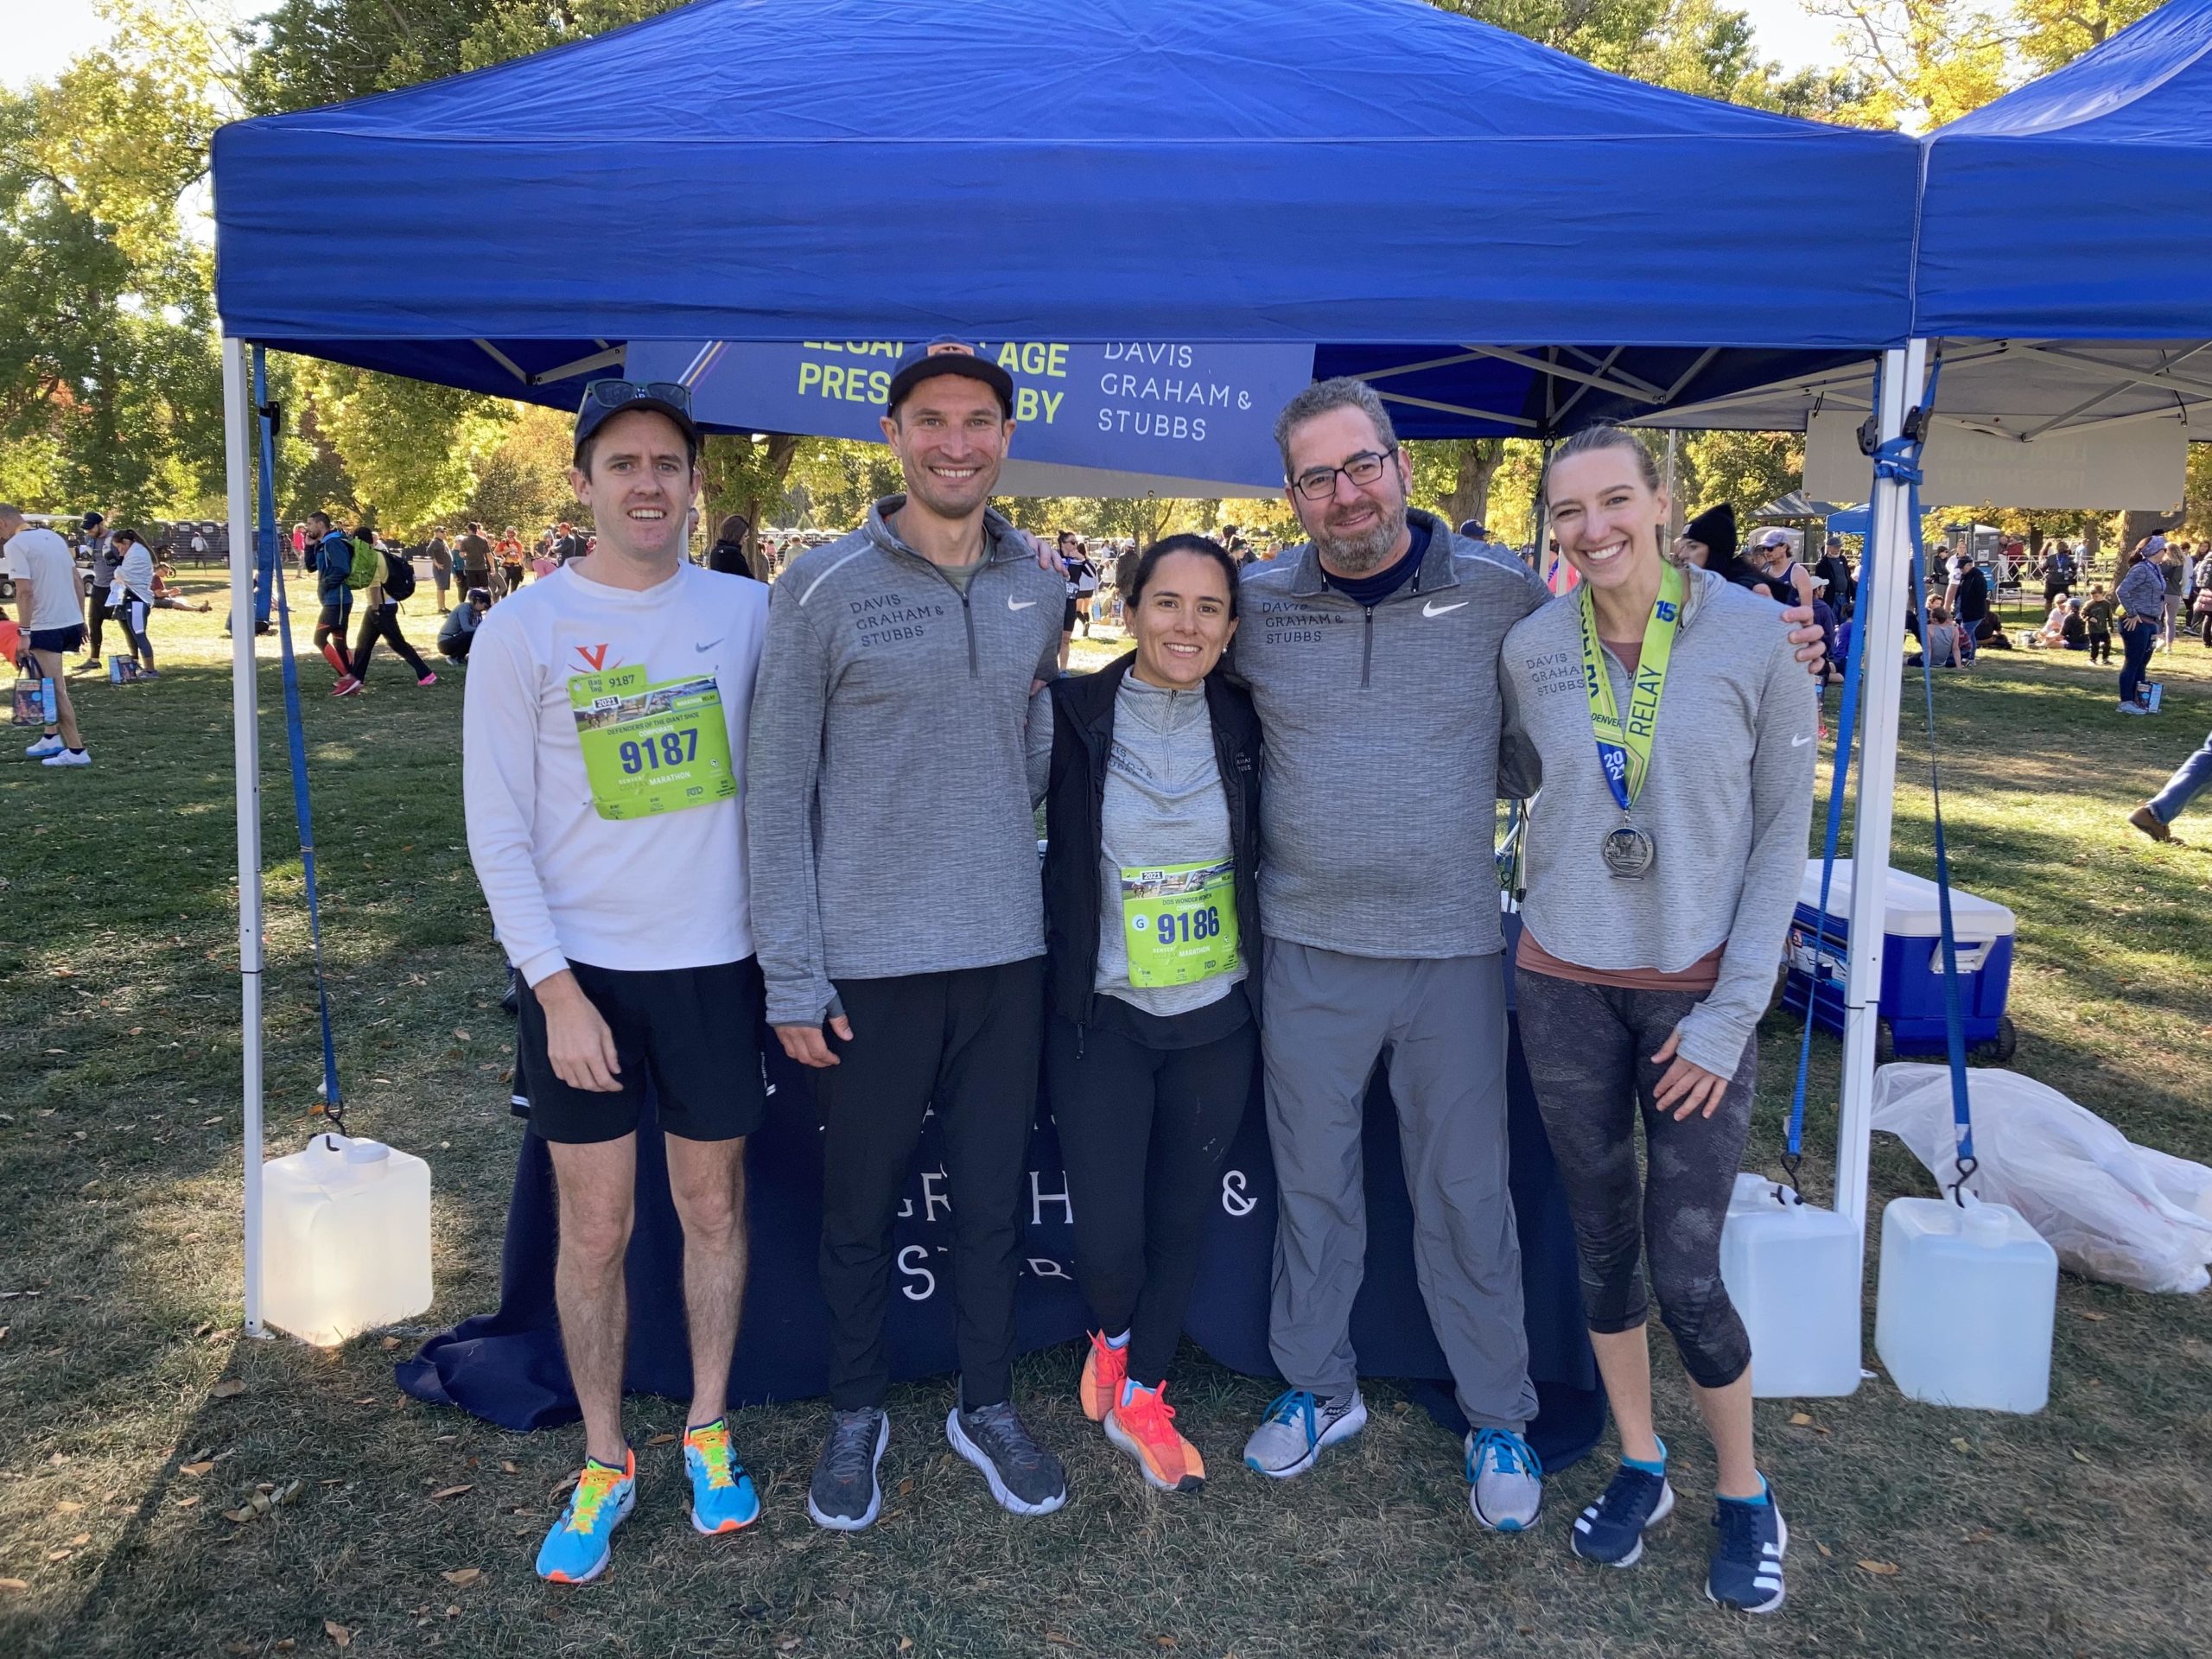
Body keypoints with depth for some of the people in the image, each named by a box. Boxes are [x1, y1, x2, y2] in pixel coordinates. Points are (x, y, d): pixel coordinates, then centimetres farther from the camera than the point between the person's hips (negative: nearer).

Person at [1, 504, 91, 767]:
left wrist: (24, 632, -16)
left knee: (54, 690, -3)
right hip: (71, 621, 8)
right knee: (49, 684, 21)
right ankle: (51, 738, 24)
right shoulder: (52, 536, 13)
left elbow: (25, 591, -18)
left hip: (46, 626, -8)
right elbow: (76, 580, 14)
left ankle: (76, 751, -3)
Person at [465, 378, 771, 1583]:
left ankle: (708, 1429, 33)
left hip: (717, 963, 2)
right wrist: (556, 988, -11)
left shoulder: (744, 613, 1)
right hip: (581, 973, -1)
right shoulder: (523, 630, -4)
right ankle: (604, 1465, 27)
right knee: (593, 1233, 7)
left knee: (712, 1212, 13)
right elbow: (498, 831, -4)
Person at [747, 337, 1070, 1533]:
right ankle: (857, 1412, 34)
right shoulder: (822, 587, -7)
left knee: (994, 1198, 14)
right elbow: (776, 791, -6)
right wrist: (789, 977, -9)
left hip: (1005, 951, 3)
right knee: (860, 1204, 12)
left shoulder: (1040, 585, 5)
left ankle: (987, 1406, 34)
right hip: (867, 958, -3)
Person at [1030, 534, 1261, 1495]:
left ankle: (1141, 1400, 36)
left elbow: (1265, 859, 9)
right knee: (1106, 1240, -3)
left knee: (1182, 1220, 13)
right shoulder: (1068, 715, -10)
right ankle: (1114, 1336, 34)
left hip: (1217, 1019, 3)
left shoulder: (1243, 723, -1)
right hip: (1103, 1019, -3)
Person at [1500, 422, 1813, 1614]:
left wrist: (1734, 1010, -9)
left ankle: (1744, 1498, 26)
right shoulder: (1530, 647, -3)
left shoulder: (1755, 638, -10)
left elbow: (1783, 832, -6)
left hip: (1701, 992, -2)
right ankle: (1640, 1467, 36)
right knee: (1604, 1245, 13)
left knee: (1686, 1275, -2)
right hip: (1565, 986, 3)